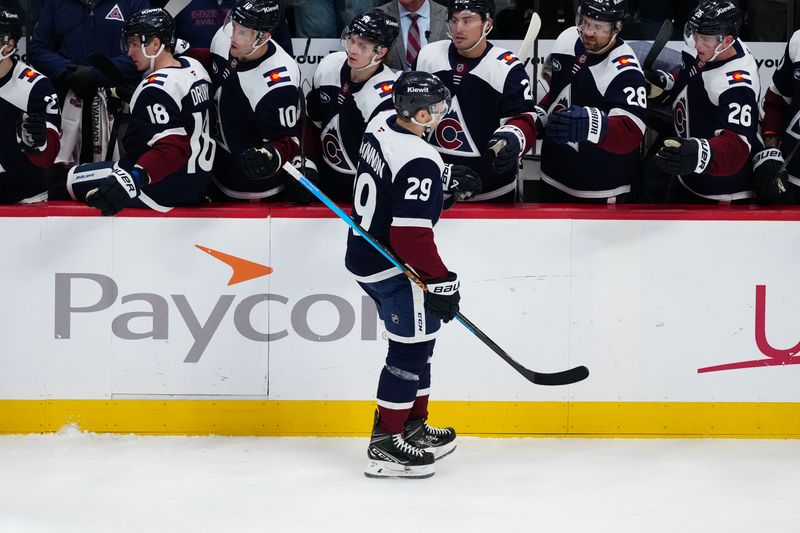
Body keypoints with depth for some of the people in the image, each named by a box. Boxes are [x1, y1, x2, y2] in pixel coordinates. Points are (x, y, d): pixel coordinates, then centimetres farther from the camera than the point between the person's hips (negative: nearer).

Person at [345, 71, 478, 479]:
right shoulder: (418, 163, -27)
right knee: (411, 349, -1)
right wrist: (441, 282, -20)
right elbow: (411, 236, -28)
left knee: (417, 342, 20)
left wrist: (446, 180, 21)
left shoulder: (382, 124, 1)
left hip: (363, 254, 10)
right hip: (395, 269, -10)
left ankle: (412, 426, 30)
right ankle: (385, 445, 3)